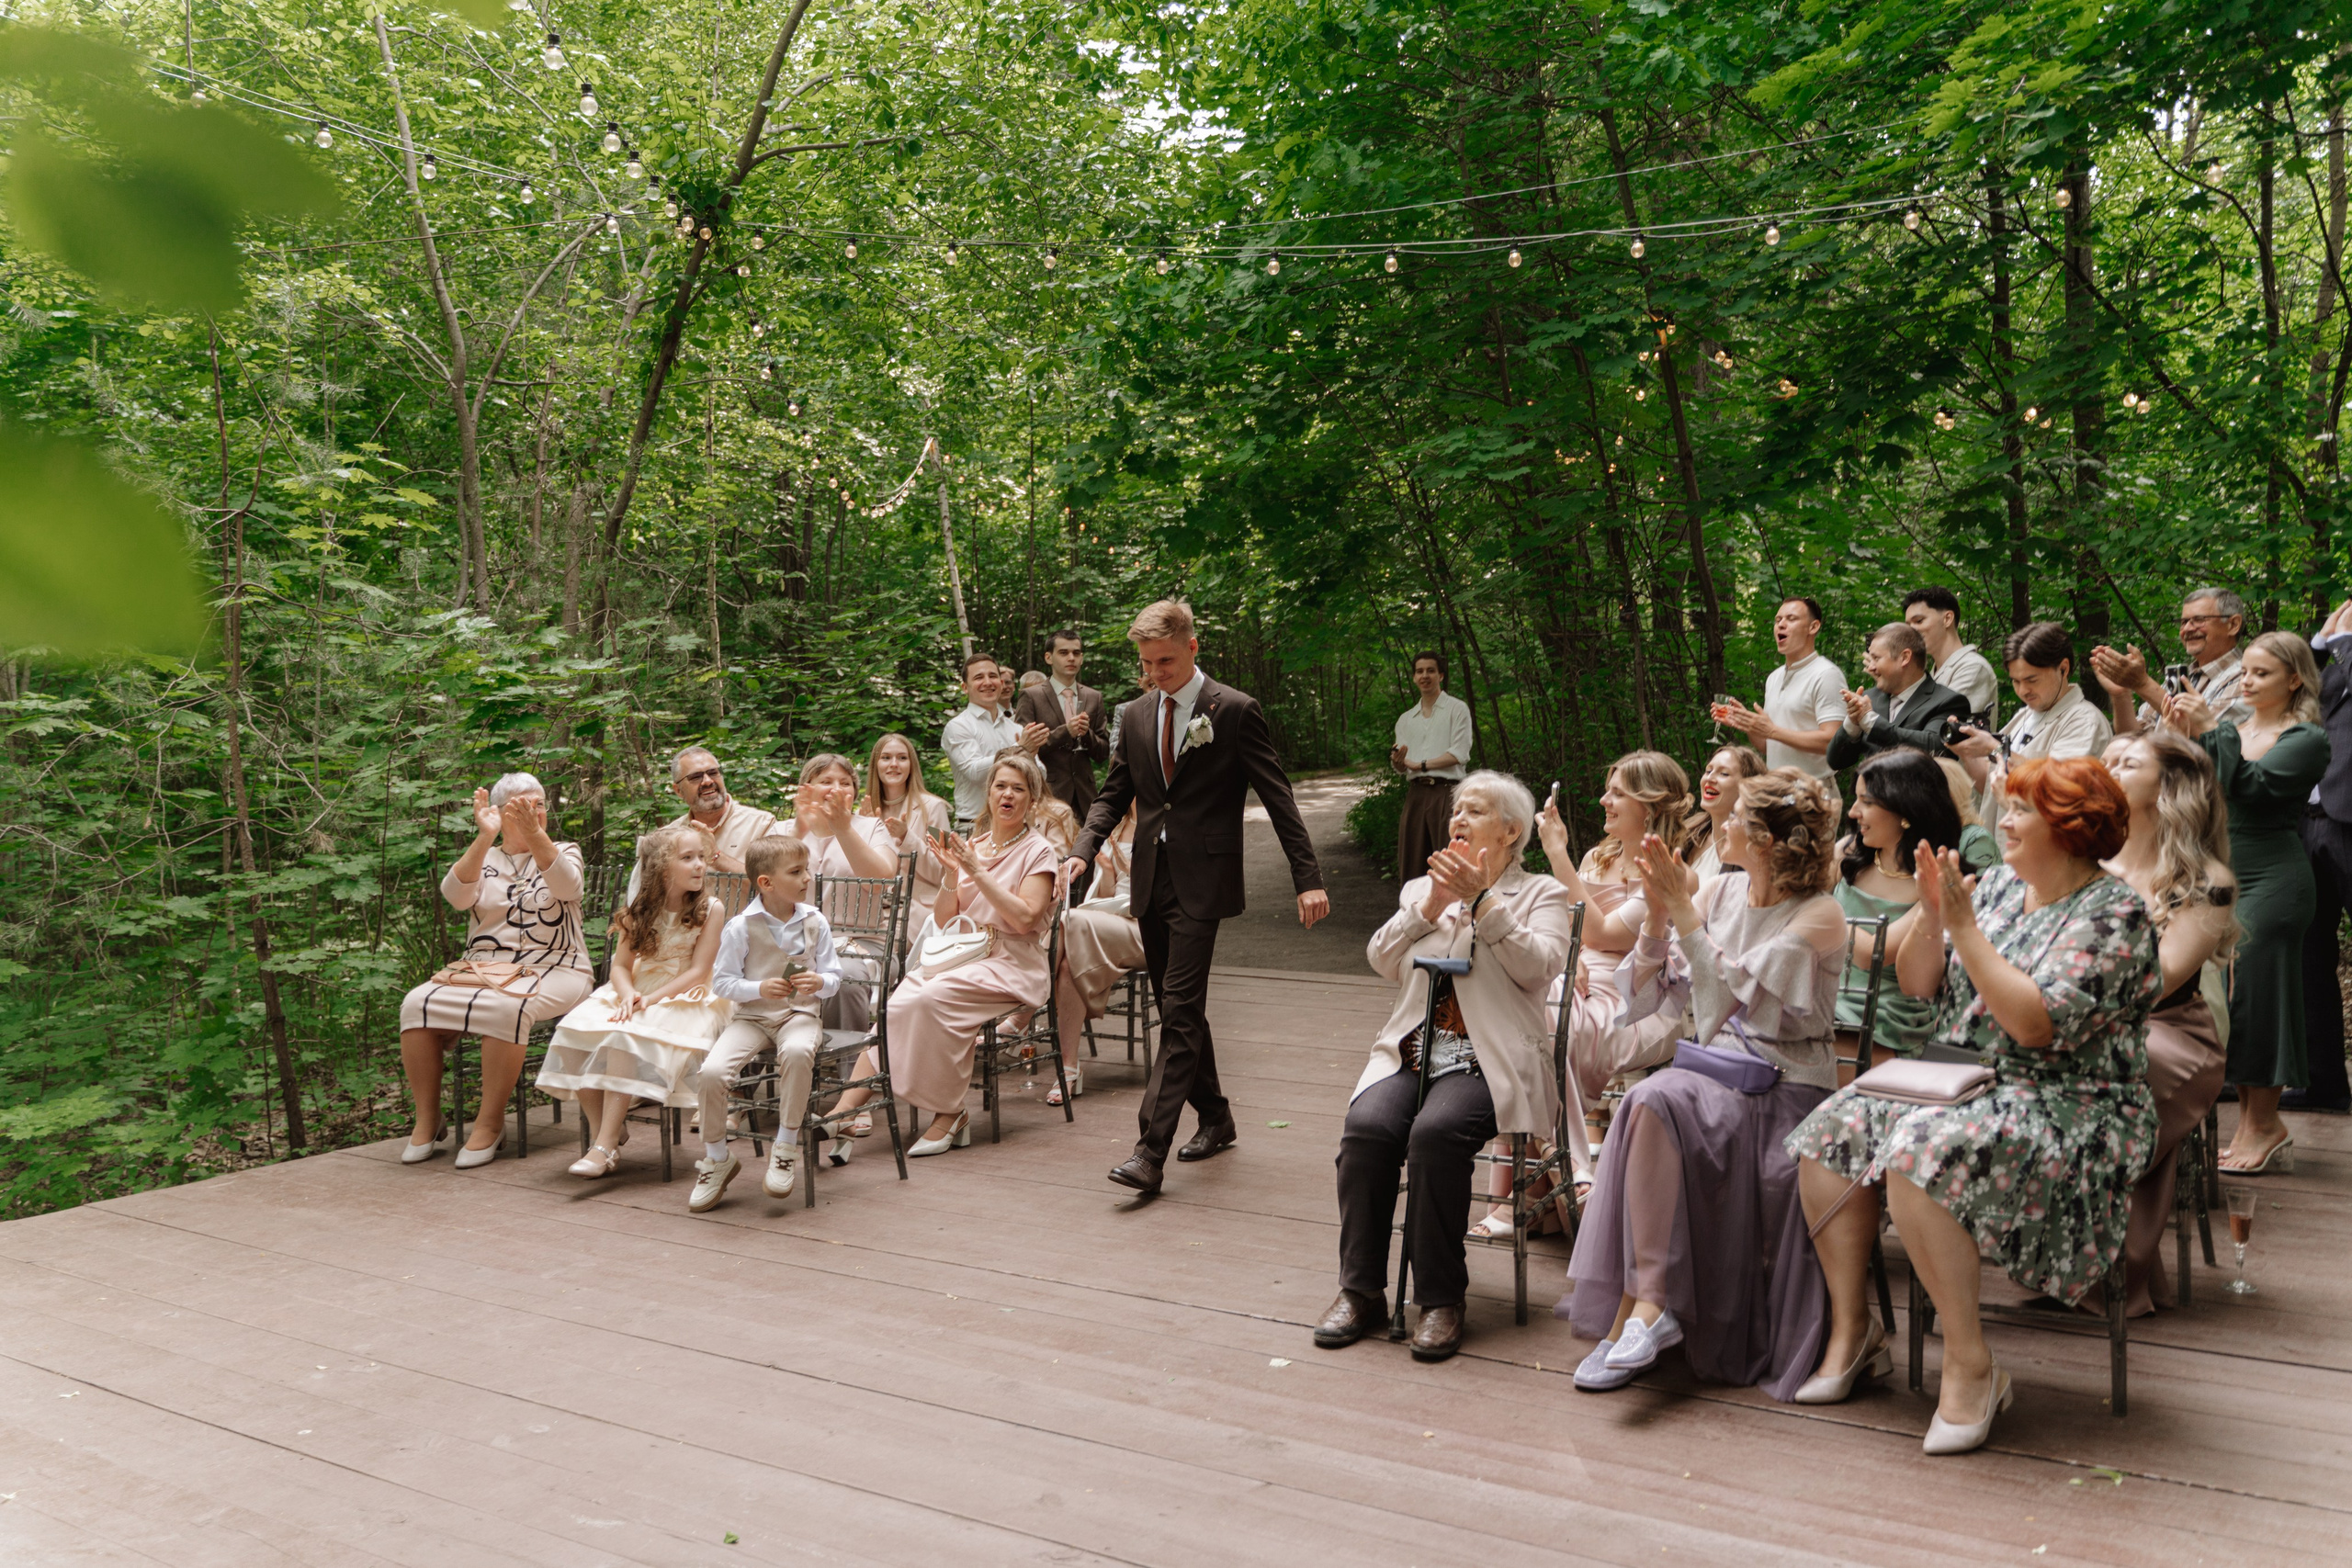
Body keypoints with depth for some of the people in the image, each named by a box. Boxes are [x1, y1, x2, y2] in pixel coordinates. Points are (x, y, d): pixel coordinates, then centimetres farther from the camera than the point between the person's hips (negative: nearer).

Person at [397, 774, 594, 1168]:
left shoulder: (563, 852, 10)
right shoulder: (482, 858, 15)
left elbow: (567, 886, -15)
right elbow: (456, 895, -9)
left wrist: (535, 834, -30)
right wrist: (485, 837, -21)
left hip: (551, 970, -3)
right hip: (482, 968, 3)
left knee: (505, 1007, -36)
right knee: (417, 1003, -23)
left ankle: (490, 1124, -24)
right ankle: (428, 1122, -13)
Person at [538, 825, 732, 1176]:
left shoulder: (711, 909, -8)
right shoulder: (639, 911, 4)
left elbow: (697, 971, -12)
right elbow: (621, 966, 3)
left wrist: (650, 1000, -21)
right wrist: (627, 995, -20)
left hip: (684, 999, -5)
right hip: (637, 993, 5)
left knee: (627, 1036, -32)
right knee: (578, 1031, -21)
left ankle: (605, 1146, -29)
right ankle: (600, 1132, -12)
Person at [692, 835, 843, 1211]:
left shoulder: (814, 922, 4)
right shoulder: (741, 927, -4)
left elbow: (834, 975, 8)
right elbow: (721, 981, -1)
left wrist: (820, 982, -16)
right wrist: (759, 989, -18)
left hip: (800, 1014, 0)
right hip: (752, 1017, 0)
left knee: (797, 1051, -38)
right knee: (710, 1072, -25)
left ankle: (786, 1147, -18)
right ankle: (717, 1158, 1)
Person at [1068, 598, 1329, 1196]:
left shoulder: (1235, 711, -5)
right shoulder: (1138, 714, 12)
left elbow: (1277, 797, -6)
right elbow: (1114, 794, 16)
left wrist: (1308, 878, -10)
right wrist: (1084, 850, -2)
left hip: (1201, 883, -6)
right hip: (1151, 879, 6)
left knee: (1181, 1011, -11)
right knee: (1178, 1009, 14)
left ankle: (1150, 1150, -13)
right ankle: (1214, 1117, 30)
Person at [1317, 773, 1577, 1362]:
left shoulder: (1541, 895, 12)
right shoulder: (1421, 889, 24)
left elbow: (1539, 967, -7)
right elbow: (1381, 961, 9)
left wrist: (1483, 900, -11)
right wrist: (1429, 907, -3)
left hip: (1489, 1063, -4)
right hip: (1411, 1052, 4)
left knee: (1436, 1132, -33)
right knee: (1366, 1126, -26)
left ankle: (1441, 1297, -20)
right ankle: (1361, 1290, -15)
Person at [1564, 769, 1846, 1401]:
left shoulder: (1819, 916, -7)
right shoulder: (1722, 892, 11)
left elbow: (1728, 996, -19)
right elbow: (1646, 997, 8)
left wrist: (1683, 910, -17)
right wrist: (1657, 916, -5)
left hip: (1786, 1092, -5)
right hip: (1720, 1074, 5)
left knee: (1655, 1102, -31)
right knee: (1649, 1104, -28)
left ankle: (1644, 1303, -27)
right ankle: (1644, 1307, -25)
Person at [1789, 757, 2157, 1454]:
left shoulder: (2113, 913, -11)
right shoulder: (1997, 885, 11)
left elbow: (2036, 1023, -23)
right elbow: (1916, 984, 10)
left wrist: (1965, 928, -21)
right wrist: (1931, 917, -7)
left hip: (2068, 1109, -8)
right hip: (1957, 1083, 8)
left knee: (1919, 1154, -33)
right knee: (1830, 1131, -12)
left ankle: (1971, 1366, -20)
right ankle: (1850, 1325, -1)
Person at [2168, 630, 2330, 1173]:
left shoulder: (2307, 740, -3)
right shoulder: (2231, 731, 15)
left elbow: (2254, 786, -18)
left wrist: (2210, 732, -21)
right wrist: (2181, 739, -8)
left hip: (2272, 878, -6)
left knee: (2256, 994, -4)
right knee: (2227, 997, 6)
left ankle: (2264, 1124, 6)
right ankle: (2251, 1123, 15)